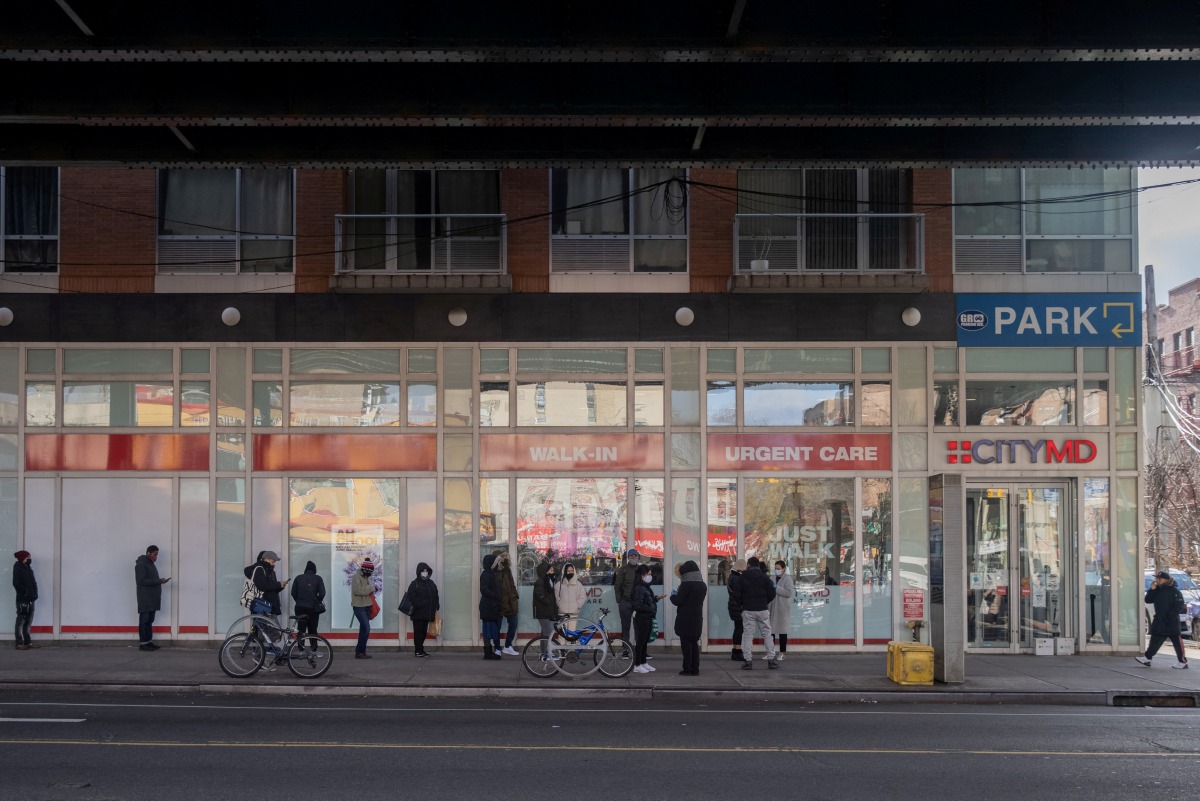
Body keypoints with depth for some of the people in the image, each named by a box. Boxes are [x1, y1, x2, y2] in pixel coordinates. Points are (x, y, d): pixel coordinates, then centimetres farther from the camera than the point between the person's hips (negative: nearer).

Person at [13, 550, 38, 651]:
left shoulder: (27, 568, 15)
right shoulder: (18, 569, -10)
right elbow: (16, 584, -20)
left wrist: (34, 593, 0)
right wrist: (27, 592, -19)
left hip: (30, 600, 8)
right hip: (22, 600, -8)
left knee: (28, 621, 12)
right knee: (21, 622, -3)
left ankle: (28, 642, 18)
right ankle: (19, 643, 0)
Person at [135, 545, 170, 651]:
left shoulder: (150, 563, 18)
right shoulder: (141, 564, -11)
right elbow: (142, 580, -19)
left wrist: (160, 581, 3)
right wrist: (159, 581, -20)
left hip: (152, 598, 9)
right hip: (145, 598, -9)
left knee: (149, 620, 10)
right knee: (144, 620, -5)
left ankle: (149, 642, 14)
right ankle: (143, 643, -3)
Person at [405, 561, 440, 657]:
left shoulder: (431, 583, 15)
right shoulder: (415, 584, -5)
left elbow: (435, 596, 18)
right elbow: (412, 598, -13)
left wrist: (435, 609, 11)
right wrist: (420, 605, -21)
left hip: (428, 613, 6)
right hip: (418, 613, -6)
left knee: (423, 632, 9)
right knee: (418, 632, -4)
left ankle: (420, 649, 16)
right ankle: (418, 650, -1)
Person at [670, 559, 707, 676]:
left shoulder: (686, 584, -15)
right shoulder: (703, 585, 8)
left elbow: (678, 601, -15)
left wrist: (673, 595, 6)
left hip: (685, 619, -7)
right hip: (697, 618, 7)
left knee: (686, 644, -2)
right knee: (695, 643, 13)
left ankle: (687, 669, -2)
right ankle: (695, 669, 13)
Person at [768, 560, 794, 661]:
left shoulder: (788, 579, -5)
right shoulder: (773, 579, 13)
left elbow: (789, 592, -17)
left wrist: (776, 588, -18)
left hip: (782, 610, -5)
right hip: (772, 609, 5)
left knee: (782, 631, 3)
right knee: (771, 630, 6)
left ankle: (781, 653, 10)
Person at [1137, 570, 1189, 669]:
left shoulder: (1174, 591, -11)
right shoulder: (1157, 590, 10)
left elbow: (1179, 605, -14)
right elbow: (1148, 600, 6)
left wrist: (1171, 615, -19)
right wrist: (1152, 590, -8)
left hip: (1171, 622, -7)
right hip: (1159, 621, 7)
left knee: (1177, 641, -2)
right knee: (1155, 640, 10)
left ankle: (1182, 662, 2)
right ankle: (1147, 658, 13)